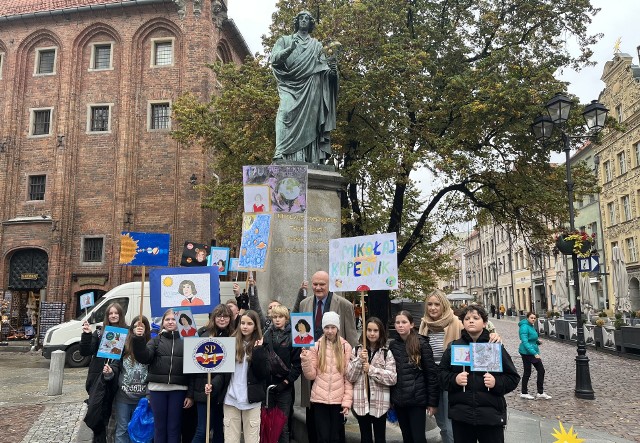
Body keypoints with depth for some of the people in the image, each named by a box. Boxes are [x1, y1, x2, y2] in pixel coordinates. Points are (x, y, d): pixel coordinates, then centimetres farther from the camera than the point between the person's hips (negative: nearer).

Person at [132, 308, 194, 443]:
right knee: (159, 426, 10)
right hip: (157, 388, 1)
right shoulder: (156, 340, 9)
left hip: (178, 389, -1)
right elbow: (144, 358, -8)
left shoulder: (185, 341, 3)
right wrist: (139, 339, -23)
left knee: (174, 427, 6)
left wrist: (191, 394, -3)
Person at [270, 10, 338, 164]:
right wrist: (290, 49, -14)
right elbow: (273, 59, 5)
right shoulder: (284, 40, 21)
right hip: (290, 86, -2)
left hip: (310, 88, 2)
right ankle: (281, 155, -32)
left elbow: (323, 68, 14)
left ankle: (311, 160, -15)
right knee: (286, 113, -24)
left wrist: (331, 70, -10)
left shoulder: (316, 45, 25)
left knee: (308, 120, -10)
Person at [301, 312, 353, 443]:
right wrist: (305, 361, -17)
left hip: (339, 400, 0)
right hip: (319, 399, 0)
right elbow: (311, 376, -1)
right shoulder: (316, 346, 0)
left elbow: (349, 377, 0)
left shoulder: (346, 347, -1)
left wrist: (347, 401, -5)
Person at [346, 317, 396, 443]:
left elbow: (393, 378, -11)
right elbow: (349, 377, -1)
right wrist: (359, 361, -15)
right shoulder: (357, 351, 3)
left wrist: (371, 369, -16)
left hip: (380, 403, -2)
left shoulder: (387, 353, -2)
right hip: (361, 402, 2)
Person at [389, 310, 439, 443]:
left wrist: (432, 401, -10)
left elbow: (431, 373, -8)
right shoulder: (393, 345, 5)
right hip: (398, 400, 5)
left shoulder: (421, 344, -8)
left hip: (417, 399, -4)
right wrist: (390, 399, 7)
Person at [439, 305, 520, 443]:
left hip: (491, 415, -1)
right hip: (460, 415, 1)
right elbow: (442, 374, 6)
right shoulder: (454, 346, 5)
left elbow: (513, 377, 3)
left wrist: (496, 383, -15)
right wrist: (454, 379, -13)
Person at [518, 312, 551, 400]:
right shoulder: (524, 327, -19)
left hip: (534, 352, 9)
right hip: (526, 352, -9)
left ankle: (540, 393, 12)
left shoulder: (531, 326, 10)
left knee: (541, 370, 6)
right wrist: (535, 353, -31)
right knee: (527, 372, 2)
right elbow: (525, 342, -26)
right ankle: (524, 393, 17)